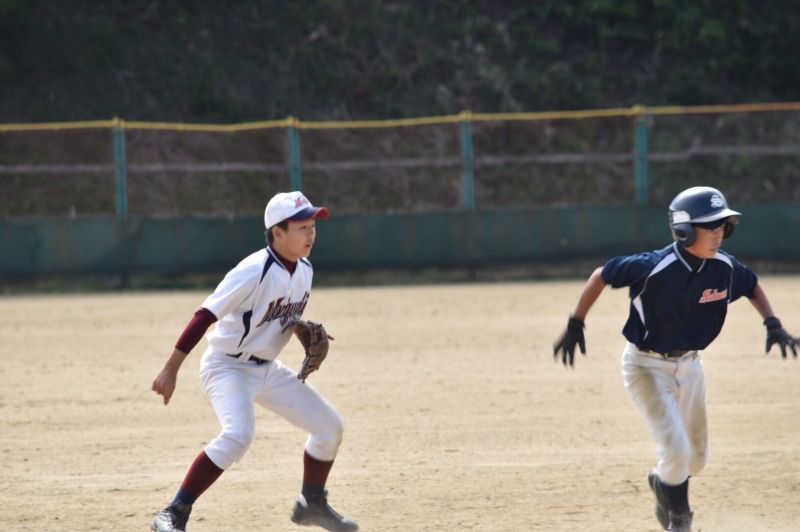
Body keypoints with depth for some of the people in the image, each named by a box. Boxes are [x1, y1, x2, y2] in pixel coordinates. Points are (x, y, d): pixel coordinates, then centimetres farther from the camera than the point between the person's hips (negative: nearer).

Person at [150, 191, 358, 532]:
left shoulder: (304, 270, 1)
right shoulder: (254, 272, -25)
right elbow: (205, 316, -27)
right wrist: (171, 370, -30)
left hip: (267, 369, 8)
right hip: (227, 366, -8)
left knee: (329, 425, 8)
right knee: (239, 434, -33)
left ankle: (311, 504, 29)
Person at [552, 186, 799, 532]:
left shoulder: (725, 267, -13)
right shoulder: (655, 267, -28)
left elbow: (752, 286, 9)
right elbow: (601, 276, -15)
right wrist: (575, 326, -11)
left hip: (689, 366, 6)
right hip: (647, 367, -6)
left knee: (696, 457, 15)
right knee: (676, 449, -16)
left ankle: (663, 482, 49)